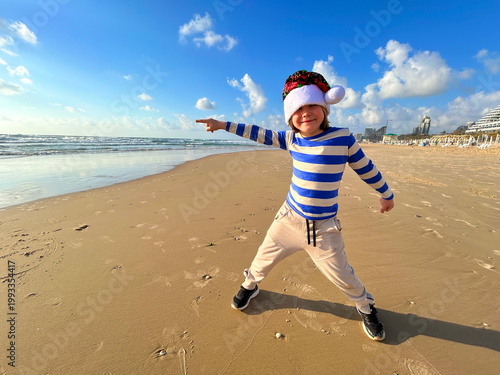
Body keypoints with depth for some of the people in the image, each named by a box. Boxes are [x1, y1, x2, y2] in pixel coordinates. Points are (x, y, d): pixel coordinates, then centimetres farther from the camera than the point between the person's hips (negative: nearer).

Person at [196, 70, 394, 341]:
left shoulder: (343, 137, -12)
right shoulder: (292, 138, -4)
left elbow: (365, 168, 0)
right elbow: (261, 134, 6)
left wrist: (386, 194, 14)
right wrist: (222, 125, 8)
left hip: (323, 227, -2)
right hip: (289, 217, 3)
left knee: (342, 276, 9)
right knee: (264, 257, 16)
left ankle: (366, 307, 44)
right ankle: (249, 286, 49)